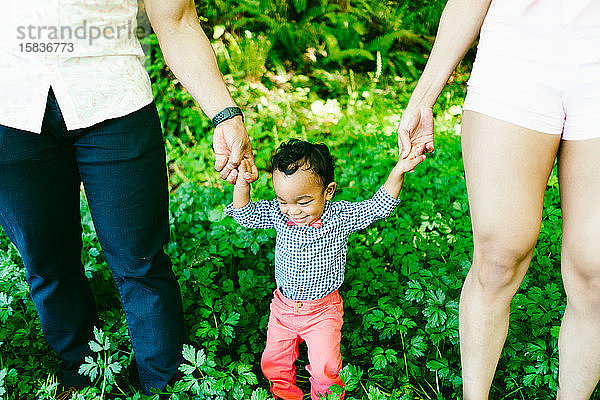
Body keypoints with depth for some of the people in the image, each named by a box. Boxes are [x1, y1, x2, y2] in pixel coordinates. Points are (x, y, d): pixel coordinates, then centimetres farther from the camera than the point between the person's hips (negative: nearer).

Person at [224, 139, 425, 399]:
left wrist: (398, 171, -26)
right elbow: (245, 214, -2)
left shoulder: (341, 216, -16)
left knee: (325, 369, -6)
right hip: (283, 307, 3)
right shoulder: (278, 214, -9)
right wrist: (242, 184, -20)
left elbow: (380, 206, -15)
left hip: (322, 311, -3)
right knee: (273, 364, 10)